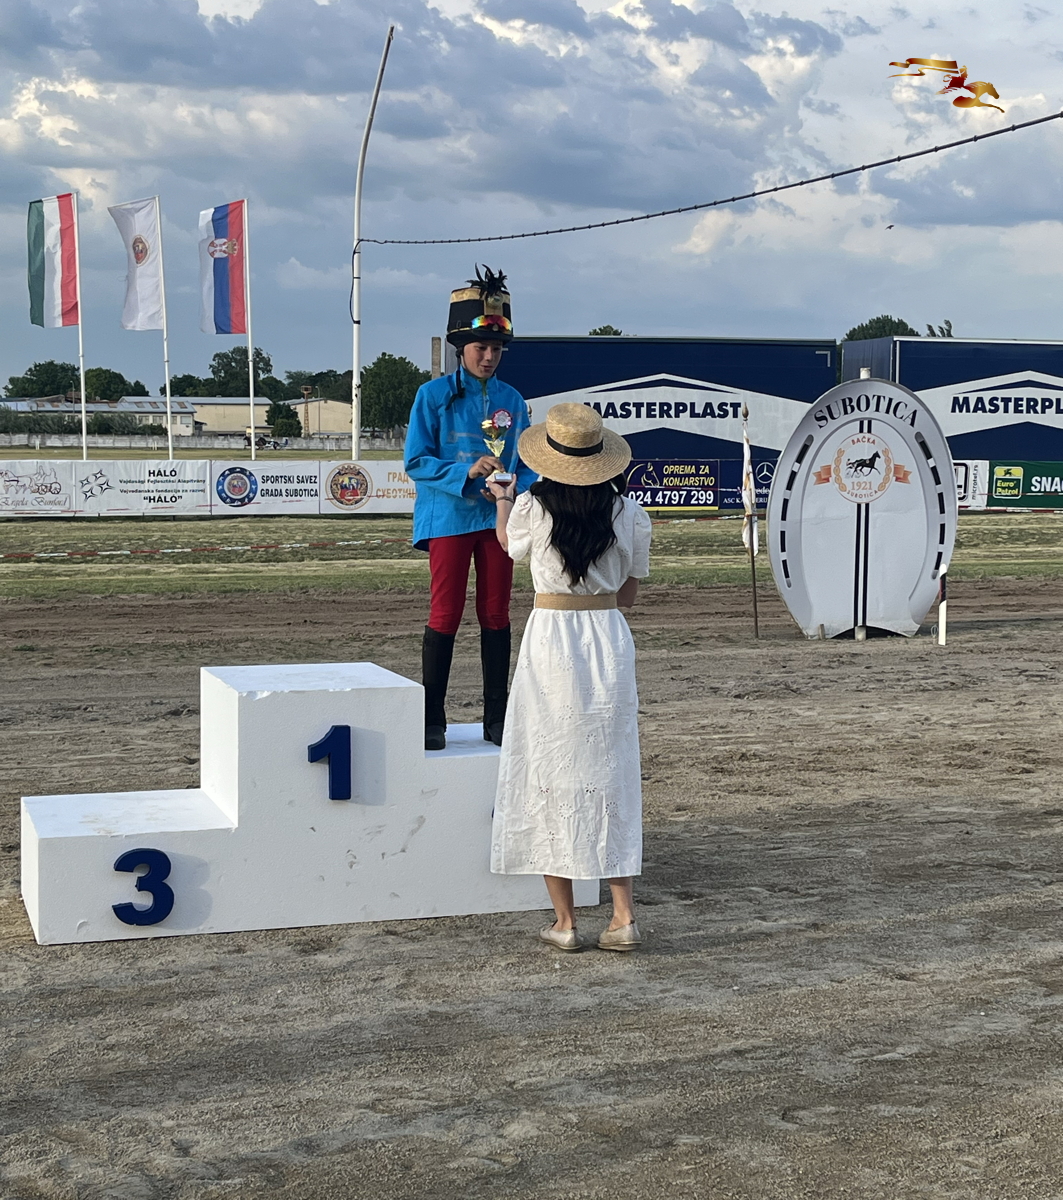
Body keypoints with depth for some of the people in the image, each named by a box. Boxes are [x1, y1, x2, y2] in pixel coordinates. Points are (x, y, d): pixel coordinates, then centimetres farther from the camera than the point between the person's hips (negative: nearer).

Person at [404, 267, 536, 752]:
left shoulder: (511, 399, 8)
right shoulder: (434, 395, -3)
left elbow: (527, 463, 11)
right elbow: (416, 461, -7)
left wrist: (514, 488, -11)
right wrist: (467, 472, -21)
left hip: (498, 517, 4)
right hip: (449, 517, -4)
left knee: (496, 615, 7)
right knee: (445, 616, -3)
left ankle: (496, 719, 15)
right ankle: (432, 721, 5)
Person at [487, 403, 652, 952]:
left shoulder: (531, 508, -8)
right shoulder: (628, 513, -2)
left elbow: (509, 544, 16)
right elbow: (629, 593, 8)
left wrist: (502, 500, 37)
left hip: (550, 639, -2)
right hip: (610, 640, 3)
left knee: (550, 776, 6)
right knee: (609, 774, 12)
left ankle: (564, 921, 9)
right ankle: (623, 916, 7)